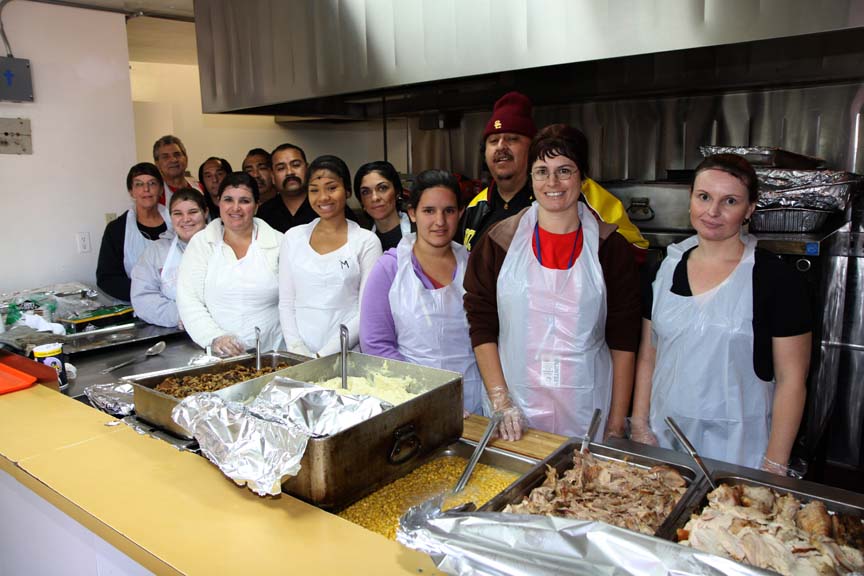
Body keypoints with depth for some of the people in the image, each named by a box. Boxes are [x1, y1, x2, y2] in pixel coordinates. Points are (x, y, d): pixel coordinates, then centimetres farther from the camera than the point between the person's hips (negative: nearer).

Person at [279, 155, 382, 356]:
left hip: (346, 354, -2)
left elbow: (367, 311, -4)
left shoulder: (366, 241, 0)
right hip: (299, 354, 2)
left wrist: (325, 355, -10)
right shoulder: (293, 237, 9)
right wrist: (297, 349, -4)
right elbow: (286, 302, 9)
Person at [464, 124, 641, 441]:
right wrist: (500, 400, -8)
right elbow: (481, 326, -1)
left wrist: (616, 426, -4)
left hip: (586, 410, 0)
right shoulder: (500, 241, -1)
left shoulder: (610, 246, -2)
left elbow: (623, 342, -2)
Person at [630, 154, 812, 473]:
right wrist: (639, 425, 2)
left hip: (737, 446, -3)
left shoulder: (777, 279, -9)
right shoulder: (666, 268, 2)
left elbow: (791, 380, -9)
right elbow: (647, 357, 7)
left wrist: (774, 466, -10)